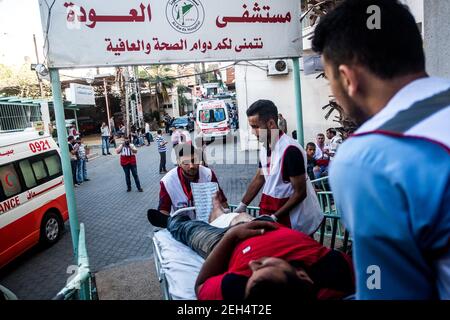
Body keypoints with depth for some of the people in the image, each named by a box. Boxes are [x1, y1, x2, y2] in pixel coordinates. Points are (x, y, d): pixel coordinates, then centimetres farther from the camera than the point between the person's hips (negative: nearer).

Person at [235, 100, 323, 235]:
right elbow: (258, 179, 12)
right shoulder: (265, 148, 2)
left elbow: (300, 193, -19)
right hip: (269, 207, 7)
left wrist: (274, 217, -17)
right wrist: (242, 206, 9)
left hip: (292, 214, -6)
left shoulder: (290, 150, -22)